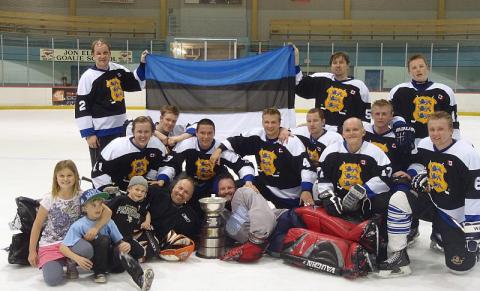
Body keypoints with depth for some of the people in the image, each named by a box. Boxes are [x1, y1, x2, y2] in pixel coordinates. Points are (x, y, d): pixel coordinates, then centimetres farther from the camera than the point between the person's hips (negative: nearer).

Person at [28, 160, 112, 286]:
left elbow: (107, 211, -10)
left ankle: (70, 263, 1)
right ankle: (50, 263, 13)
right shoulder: (49, 199, -10)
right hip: (50, 245, -1)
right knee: (53, 279, -24)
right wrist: (32, 251, -1)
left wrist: (95, 227, -26)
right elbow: (37, 225, -1)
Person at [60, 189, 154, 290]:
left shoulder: (108, 222, 0)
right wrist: (77, 258, -32)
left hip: (109, 258, 3)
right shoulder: (78, 226, -10)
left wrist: (124, 245, -24)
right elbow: (63, 247, -13)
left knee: (119, 250, -31)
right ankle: (99, 272, -13)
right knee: (103, 239, -27)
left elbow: (119, 242, 1)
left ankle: (141, 279, -53)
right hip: (92, 261, -2)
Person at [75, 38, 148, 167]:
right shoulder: (88, 77, -12)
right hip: (100, 132, -6)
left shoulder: (118, 70, 4)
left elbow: (136, 83, 16)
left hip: (120, 128, 6)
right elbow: (81, 107, -13)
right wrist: (88, 134, -15)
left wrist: (143, 64, 1)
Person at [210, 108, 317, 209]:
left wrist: (306, 190, -36)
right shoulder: (257, 136, -5)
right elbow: (236, 141, 7)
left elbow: (306, 166, -25)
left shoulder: (292, 141, -19)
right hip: (266, 187, 4)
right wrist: (219, 149, -9)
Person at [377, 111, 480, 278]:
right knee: (398, 200, -24)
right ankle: (399, 257, -14)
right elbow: (418, 163, 17)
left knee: (460, 266, -9)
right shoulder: (424, 145, -6)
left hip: (456, 214, -4)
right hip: (431, 202, 4)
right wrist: (417, 173, -8)